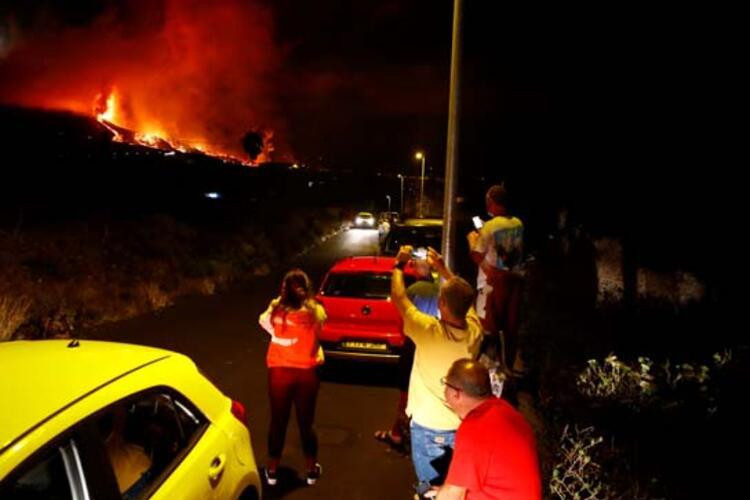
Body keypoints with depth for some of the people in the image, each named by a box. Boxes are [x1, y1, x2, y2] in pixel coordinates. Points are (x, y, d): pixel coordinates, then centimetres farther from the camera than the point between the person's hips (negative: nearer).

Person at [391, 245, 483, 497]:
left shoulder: (430, 331, -28)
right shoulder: (475, 330, -15)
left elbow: (398, 298, -12)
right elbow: (463, 296, 7)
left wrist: (399, 265, 2)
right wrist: (441, 267, 13)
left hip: (428, 426, -4)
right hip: (462, 425, 4)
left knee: (430, 488, 17)